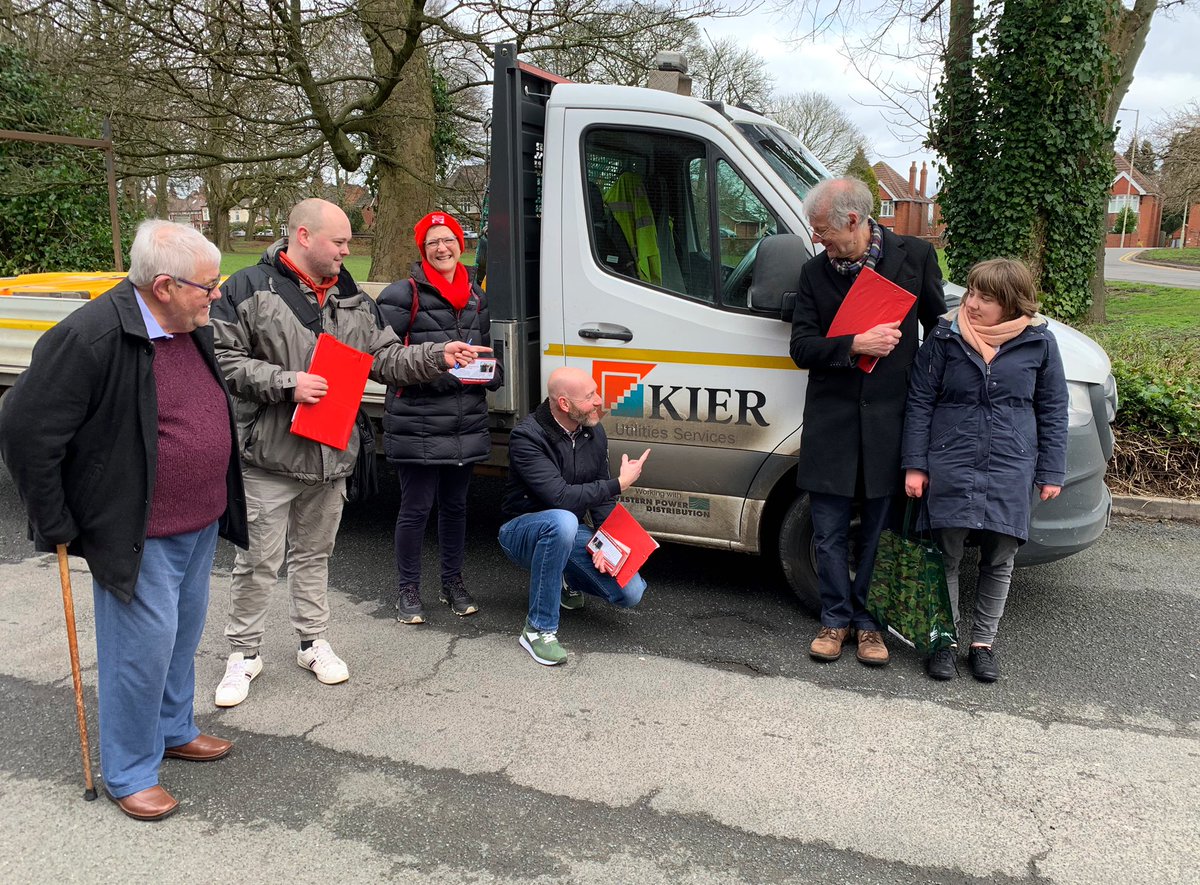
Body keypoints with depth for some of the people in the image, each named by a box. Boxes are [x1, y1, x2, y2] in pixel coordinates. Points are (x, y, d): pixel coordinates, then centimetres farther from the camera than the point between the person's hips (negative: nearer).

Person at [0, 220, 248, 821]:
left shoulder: (193, 327, 2)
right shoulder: (91, 337, -24)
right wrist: (59, 528, -13)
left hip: (201, 525, 8)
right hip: (141, 537, -8)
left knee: (183, 635, 22)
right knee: (144, 648, 3)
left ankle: (173, 729, 43)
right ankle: (128, 773, 24)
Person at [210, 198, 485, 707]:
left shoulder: (352, 297, 11)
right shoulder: (249, 288, -7)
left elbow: (384, 358, 10)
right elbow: (223, 359, -10)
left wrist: (438, 357, -3)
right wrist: (285, 383, -20)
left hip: (331, 454, 5)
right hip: (270, 455, -5)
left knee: (314, 552, 18)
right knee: (259, 560, 3)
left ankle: (313, 641, 33)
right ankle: (244, 654, 20)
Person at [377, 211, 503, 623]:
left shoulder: (476, 299, 15)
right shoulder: (403, 295, -6)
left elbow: (488, 351, 25)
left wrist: (489, 373, 3)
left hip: (467, 424, 6)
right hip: (417, 424, -6)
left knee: (455, 504, 15)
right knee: (416, 508, 0)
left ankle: (453, 583, 30)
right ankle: (408, 590, 16)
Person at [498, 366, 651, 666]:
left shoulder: (594, 433, 0)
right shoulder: (526, 437, -22)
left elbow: (601, 499, 5)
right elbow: (560, 497, -32)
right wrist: (620, 483, -25)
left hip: (571, 535, 6)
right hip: (524, 533, -6)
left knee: (631, 593, -11)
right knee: (562, 521, -42)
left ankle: (564, 578, 21)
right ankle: (538, 630, -28)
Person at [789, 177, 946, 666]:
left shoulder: (915, 255, -1)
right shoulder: (814, 271, 3)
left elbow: (939, 329, 7)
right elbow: (801, 347, 0)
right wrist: (855, 345, -16)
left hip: (890, 422, -1)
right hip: (831, 424, 1)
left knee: (879, 531, 11)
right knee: (830, 534, 7)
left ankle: (869, 619, 27)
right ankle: (836, 618, 25)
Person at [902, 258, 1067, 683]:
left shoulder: (1038, 343, 0)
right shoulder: (945, 337, -3)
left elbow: (1052, 411, 7)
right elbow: (920, 403, 1)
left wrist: (1051, 472, 5)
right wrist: (914, 465, -2)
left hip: (1011, 471, 1)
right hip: (949, 466, -1)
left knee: (999, 561, 9)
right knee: (947, 556, 5)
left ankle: (983, 643, 25)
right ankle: (944, 641, 20)